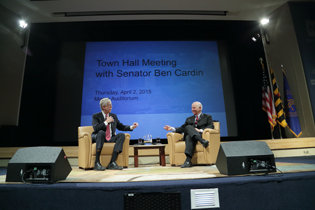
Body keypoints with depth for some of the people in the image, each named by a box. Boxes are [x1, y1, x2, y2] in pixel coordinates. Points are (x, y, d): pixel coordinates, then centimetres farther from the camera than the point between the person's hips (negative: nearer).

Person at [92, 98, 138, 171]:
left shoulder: (113, 116, 13)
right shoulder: (96, 116, 0)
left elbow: (121, 127, 16)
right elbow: (96, 128, -18)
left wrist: (131, 127, 2)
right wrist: (106, 122, -15)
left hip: (110, 139, 4)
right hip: (98, 138, -4)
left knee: (121, 135, -22)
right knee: (101, 132, -36)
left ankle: (112, 163, -29)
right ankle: (97, 163, -36)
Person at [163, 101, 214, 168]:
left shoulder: (208, 117, 22)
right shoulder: (189, 119, 33)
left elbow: (211, 126, 2)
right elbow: (182, 128, 19)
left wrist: (200, 130, -16)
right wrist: (172, 128, 2)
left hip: (201, 135, -2)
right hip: (190, 135, 3)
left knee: (189, 132, -36)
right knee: (188, 127, -33)